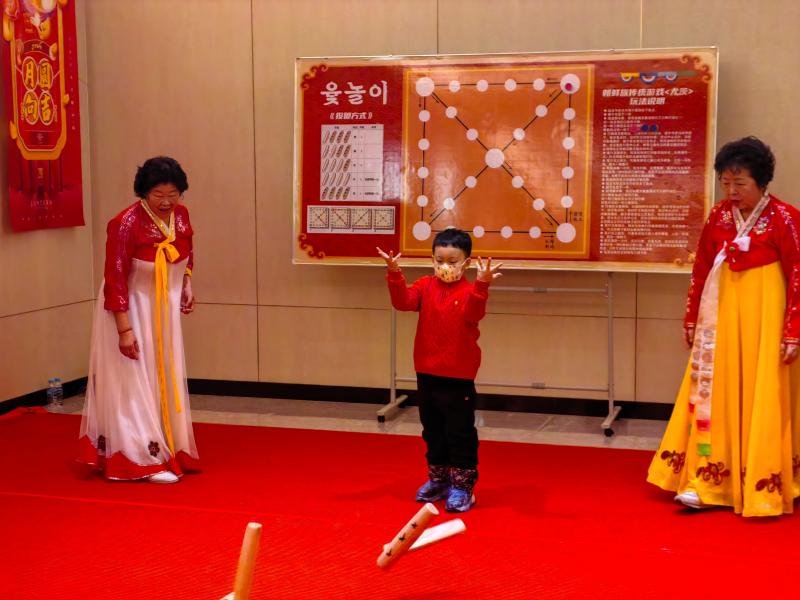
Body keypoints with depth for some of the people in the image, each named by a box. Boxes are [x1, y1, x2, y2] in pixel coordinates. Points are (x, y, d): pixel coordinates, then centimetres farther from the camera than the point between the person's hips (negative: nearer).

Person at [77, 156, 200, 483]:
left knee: (165, 380, 15)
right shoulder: (127, 224, -25)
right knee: (135, 382, -3)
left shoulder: (180, 214, -6)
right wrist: (125, 330, -26)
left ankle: (167, 448, 29)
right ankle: (146, 459, 2)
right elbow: (115, 280, -25)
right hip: (131, 309, -7)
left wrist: (186, 284, 2)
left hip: (165, 308, 7)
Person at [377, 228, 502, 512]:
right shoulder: (426, 286, 1)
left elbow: (473, 314, -30)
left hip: (458, 377, -5)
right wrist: (395, 274, -30)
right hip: (427, 373, 5)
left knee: (460, 433, 2)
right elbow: (403, 301, -15)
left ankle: (462, 486, 12)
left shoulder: (470, 291, -10)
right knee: (433, 431, 17)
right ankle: (438, 480, 32)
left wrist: (482, 285, -45)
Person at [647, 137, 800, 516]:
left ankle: (763, 489, 11)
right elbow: (701, 269, 9)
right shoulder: (718, 216, 4)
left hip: (765, 316, -4)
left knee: (761, 398, 1)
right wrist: (692, 319, 10)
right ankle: (705, 482, 6)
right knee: (715, 395, 3)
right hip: (722, 314, 4)